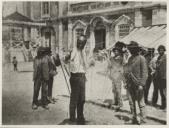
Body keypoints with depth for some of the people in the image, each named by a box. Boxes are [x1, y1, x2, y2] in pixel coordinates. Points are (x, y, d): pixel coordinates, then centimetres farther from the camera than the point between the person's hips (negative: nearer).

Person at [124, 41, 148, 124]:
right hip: (130, 84, 7)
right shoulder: (130, 58, 15)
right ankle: (134, 119, 21)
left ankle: (143, 120, 8)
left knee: (140, 103, -1)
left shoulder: (141, 58, -7)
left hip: (137, 83, -7)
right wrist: (126, 81, 15)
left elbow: (144, 72, -11)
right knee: (131, 102, 11)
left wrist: (142, 84, -18)